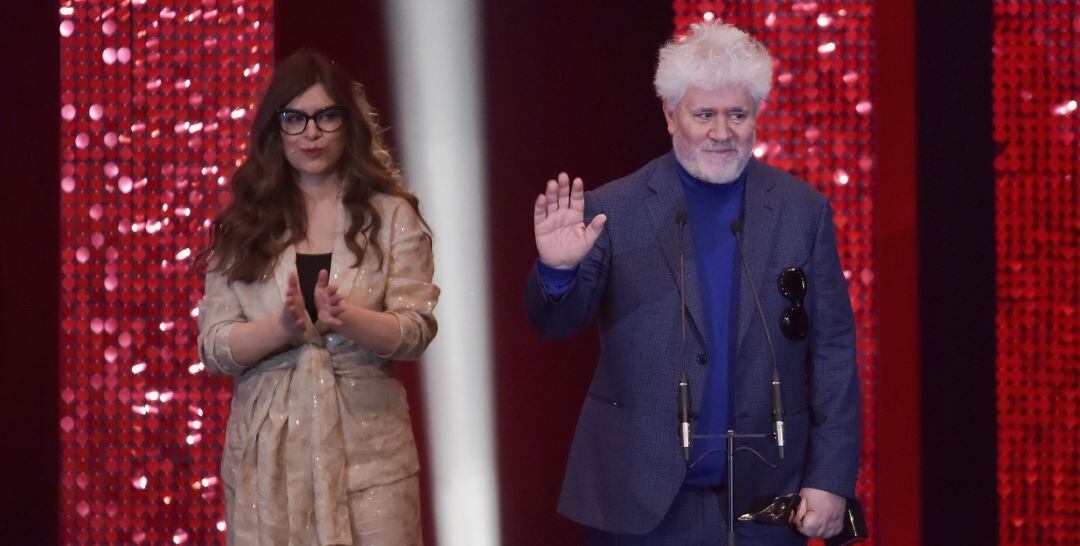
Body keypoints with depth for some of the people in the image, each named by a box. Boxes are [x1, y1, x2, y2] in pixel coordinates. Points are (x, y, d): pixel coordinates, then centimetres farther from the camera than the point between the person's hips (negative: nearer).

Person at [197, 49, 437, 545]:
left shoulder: (392, 215, 4)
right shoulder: (242, 225, 7)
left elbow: (416, 332, -4)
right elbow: (213, 346, 1)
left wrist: (346, 318, -23)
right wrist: (284, 325, -18)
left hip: (366, 449, -1)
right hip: (267, 451, 1)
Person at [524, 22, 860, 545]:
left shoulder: (803, 211, 1)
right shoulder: (614, 209, -3)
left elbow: (833, 350, 2)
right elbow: (556, 320, -5)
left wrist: (830, 478, -3)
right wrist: (557, 268, -27)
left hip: (764, 502, 1)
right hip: (642, 502, -1)